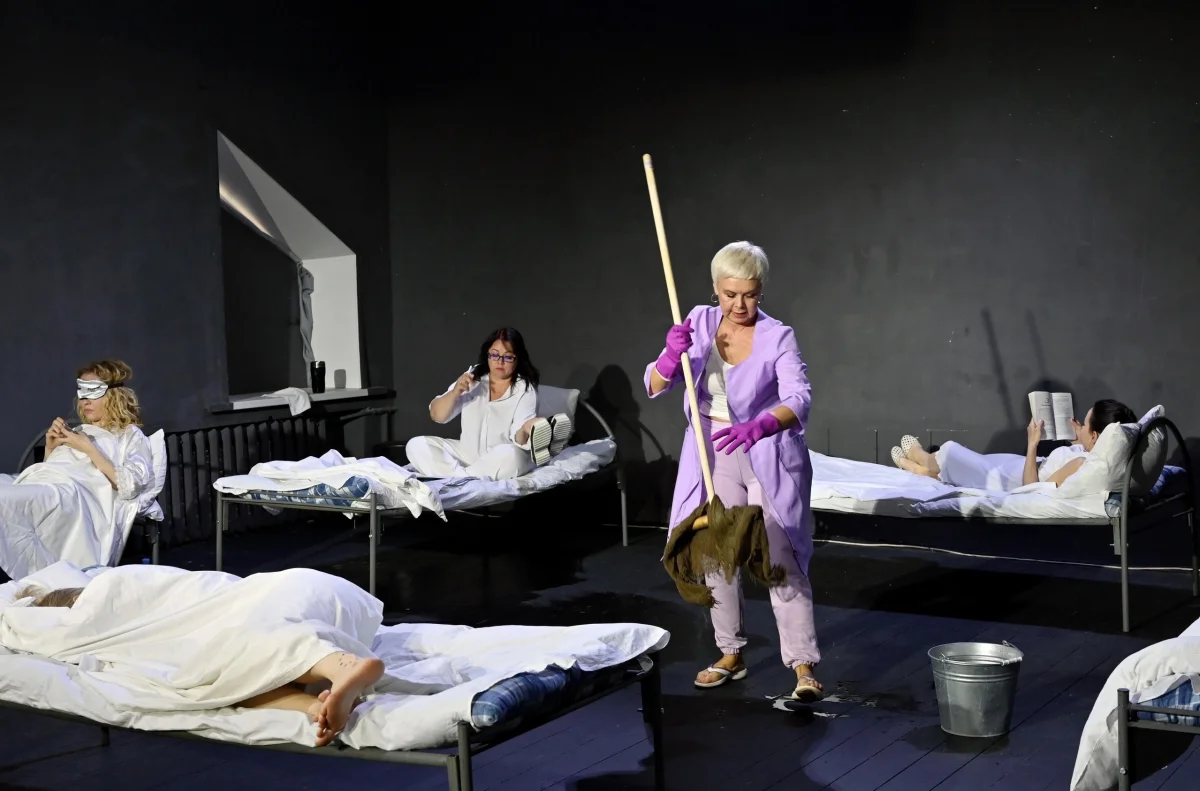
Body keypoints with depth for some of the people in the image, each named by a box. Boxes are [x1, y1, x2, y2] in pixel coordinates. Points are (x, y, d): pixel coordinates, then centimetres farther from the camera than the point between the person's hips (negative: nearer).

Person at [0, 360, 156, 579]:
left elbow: (130, 486, -1)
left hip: (78, 496, -6)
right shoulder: (75, 434, 37)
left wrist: (88, 448, -1)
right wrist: (50, 448, 16)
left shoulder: (130, 435, 18)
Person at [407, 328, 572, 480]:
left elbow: (518, 437, -21)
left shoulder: (525, 389, -9)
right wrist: (456, 391, -19)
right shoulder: (473, 377, 2)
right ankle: (464, 478, -32)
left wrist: (525, 430, -46)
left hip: (501, 461, -4)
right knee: (416, 446, -14)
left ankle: (458, 479, -22)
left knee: (509, 455, -39)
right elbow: (437, 416, 0)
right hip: (466, 454, 5)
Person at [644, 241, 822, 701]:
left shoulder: (778, 337, -14)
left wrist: (757, 427, -45)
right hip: (713, 456, 4)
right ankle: (731, 655, 25)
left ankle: (804, 666, -4)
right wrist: (672, 356, -27)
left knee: (781, 561, -8)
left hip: (767, 458, -4)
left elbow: (799, 399, -27)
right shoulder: (700, 322, -3)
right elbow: (655, 387, -5)